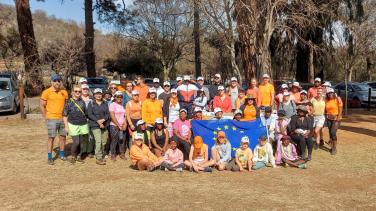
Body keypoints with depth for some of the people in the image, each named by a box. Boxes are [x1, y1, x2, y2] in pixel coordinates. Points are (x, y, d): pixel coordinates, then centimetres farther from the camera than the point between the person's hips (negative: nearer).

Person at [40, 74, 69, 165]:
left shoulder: (64, 92, 6)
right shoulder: (46, 92, -5)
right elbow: (42, 106, -2)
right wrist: (46, 118, -5)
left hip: (63, 118, 4)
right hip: (52, 119, -4)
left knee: (63, 137, 11)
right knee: (51, 138, -1)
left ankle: (62, 154, 25)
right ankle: (49, 158, 7)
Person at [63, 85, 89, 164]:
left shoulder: (82, 102, 9)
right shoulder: (69, 102, -3)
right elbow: (65, 115, -3)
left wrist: (86, 122, 14)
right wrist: (66, 126, -8)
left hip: (83, 125, 4)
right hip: (73, 125, -4)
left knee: (81, 142, 8)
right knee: (76, 142, -8)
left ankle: (79, 156, 23)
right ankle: (73, 156, 15)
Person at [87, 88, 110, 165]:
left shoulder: (105, 104, 14)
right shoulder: (91, 104, 4)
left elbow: (108, 114, 7)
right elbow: (89, 114, -4)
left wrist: (103, 119, -12)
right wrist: (98, 121, -14)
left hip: (105, 125, 4)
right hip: (95, 125, -4)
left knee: (104, 142, 4)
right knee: (98, 141, -15)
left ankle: (101, 156, 19)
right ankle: (99, 158, -12)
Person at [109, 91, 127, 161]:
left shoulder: (122, 105, 13)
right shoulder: (112, 105, -5)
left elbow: (125, 115, 12)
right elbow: (112, 116, -11)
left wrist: (125, 124, -3)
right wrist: (118, 125, -11)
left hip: (122, 126, 5)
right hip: (114, 126, -5)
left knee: (122, 140, 5)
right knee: (114, 141, -2)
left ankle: (122, 154, 16)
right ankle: (113, 155, 8)